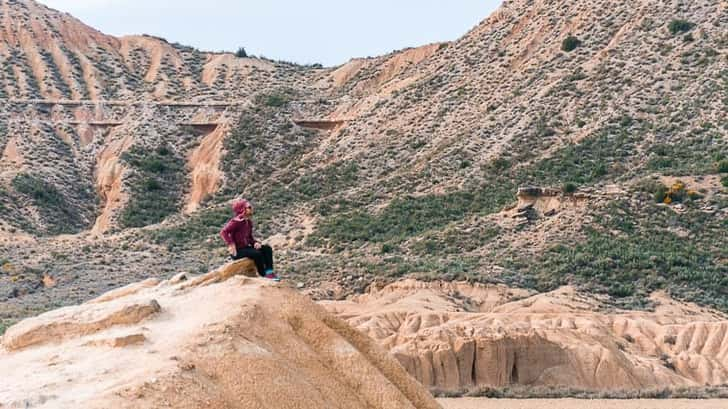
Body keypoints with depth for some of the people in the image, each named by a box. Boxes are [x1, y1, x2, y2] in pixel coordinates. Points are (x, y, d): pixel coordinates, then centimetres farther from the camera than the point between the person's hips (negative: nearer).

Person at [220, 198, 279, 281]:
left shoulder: (249, 222, 11)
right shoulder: (236, 221, -16)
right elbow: (223, 232, -24)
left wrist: (255, 243, -2)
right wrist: (231, 244, -32)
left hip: (246, 247, 9)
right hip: (237, 251, -9)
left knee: (267, 249, -5)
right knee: (257, 253, -29)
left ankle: (269, 272, -14)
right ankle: (264, 276, -18)